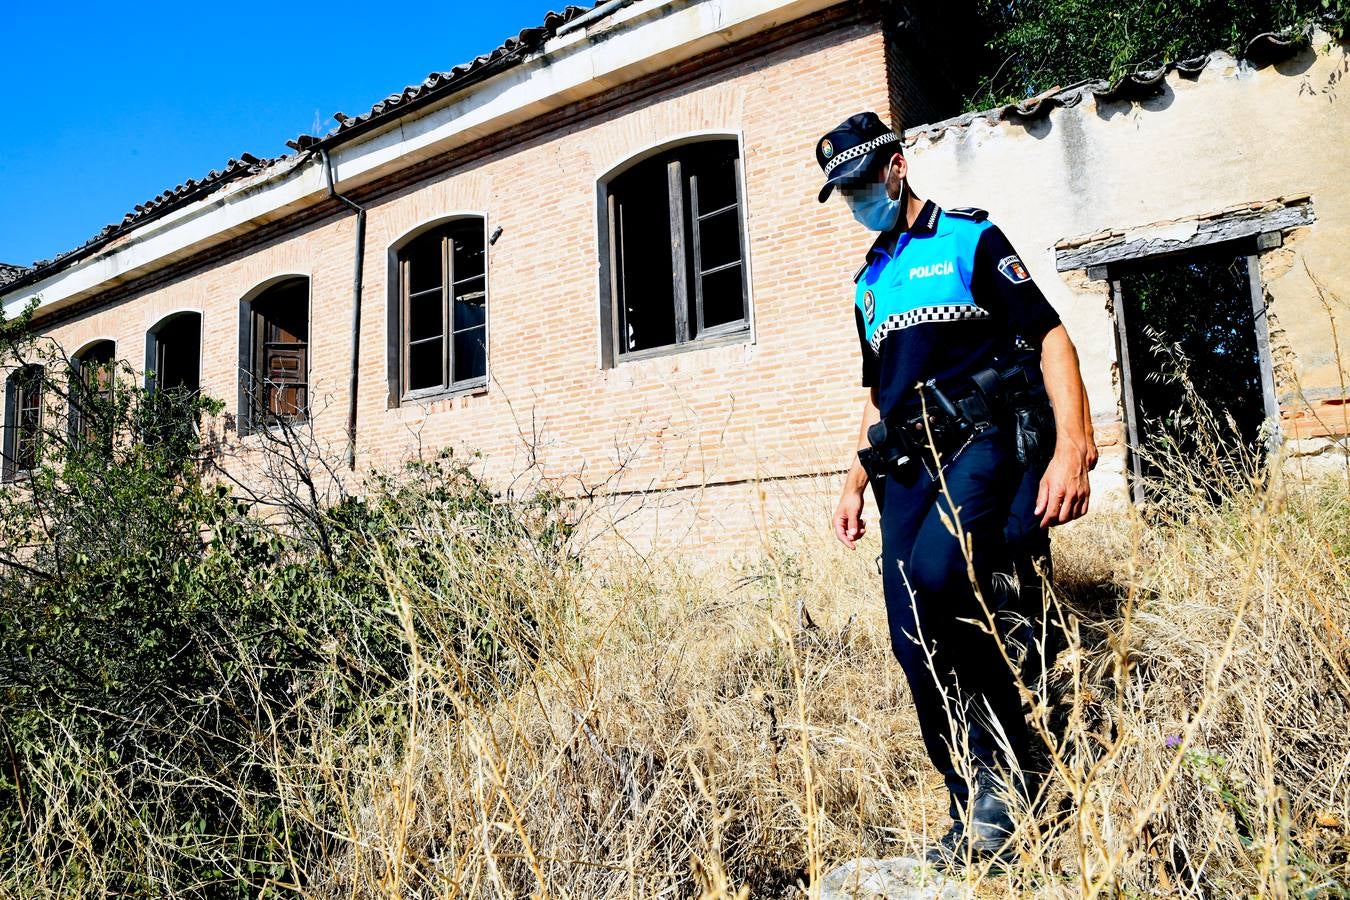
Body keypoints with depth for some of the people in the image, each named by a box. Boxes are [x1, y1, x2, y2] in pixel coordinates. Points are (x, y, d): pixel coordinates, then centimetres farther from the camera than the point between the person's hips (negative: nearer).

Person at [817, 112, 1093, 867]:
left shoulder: (970, 238, 6)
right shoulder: (869, 283, 24)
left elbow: (1052, 337, -1)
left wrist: (1071, 450, -14)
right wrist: (857, 482, 16)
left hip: (984, 441, -6)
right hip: (909, 465, 6)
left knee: (930, 580, -29)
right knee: (914, 639, -3)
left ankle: (1002, 773, -6)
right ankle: (980, 813, 11)